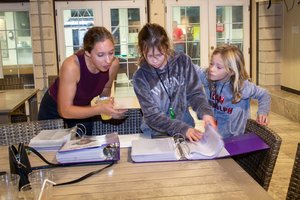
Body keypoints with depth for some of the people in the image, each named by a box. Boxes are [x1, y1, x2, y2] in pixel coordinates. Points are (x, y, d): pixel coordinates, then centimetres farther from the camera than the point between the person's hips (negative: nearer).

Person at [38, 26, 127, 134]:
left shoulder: (113, 64, -22)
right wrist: (100, 109, -41)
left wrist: (108, 104, -21)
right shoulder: (72, 66, -34)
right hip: (55, 110, -3)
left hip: (83, 109, 3)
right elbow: (64, 110, -31)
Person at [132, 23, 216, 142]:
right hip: (156, 136, -1)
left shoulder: (183, 61, -2)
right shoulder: (140, 77, -7)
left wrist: (205, 112, -19)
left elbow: (194, 93, 1)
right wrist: (183, 129, -24)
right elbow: (152, 115, -12)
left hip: (186, 129, 1)